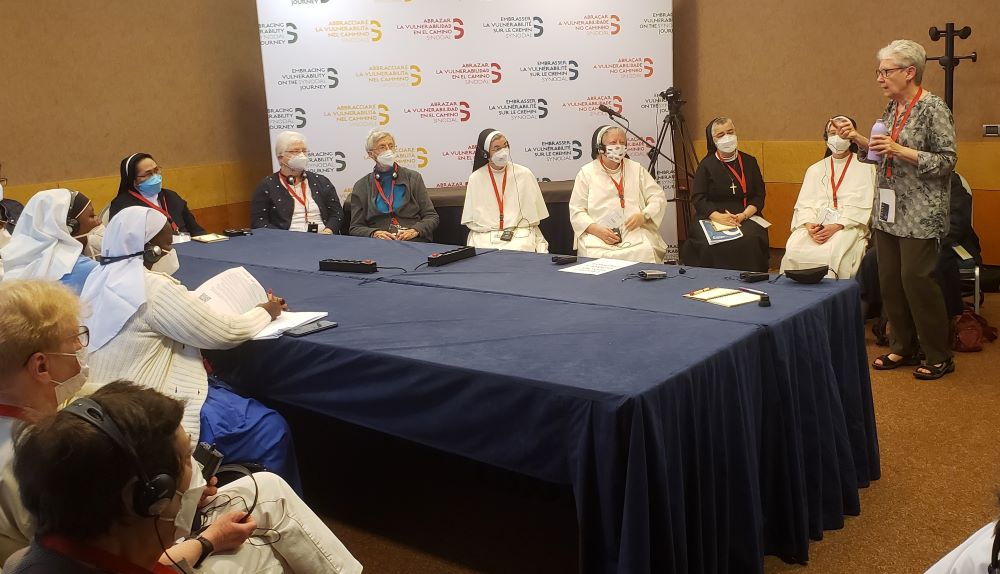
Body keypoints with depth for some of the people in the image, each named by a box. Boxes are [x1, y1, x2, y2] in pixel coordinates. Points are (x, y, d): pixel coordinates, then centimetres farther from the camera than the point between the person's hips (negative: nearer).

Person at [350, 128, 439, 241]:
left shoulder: (413, 177, 13)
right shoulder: (361, 186, 13)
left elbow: (432, 217, 10)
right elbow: (355, 228, 11)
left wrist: (414, 231, -9)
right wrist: (374, 233, -10)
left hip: (414, 242, -1)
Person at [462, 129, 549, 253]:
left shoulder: (524, 174, 6)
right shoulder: (475, 179, 7)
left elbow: (532, 213, 9)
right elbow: (471, 220, 9)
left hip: (519, 235, 0)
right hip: (485, 237, 1)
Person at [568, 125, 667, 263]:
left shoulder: (636, 169, 17)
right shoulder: (586, 173, 10)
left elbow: (658, 198, 13)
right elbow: (576, 212, 5)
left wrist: (644, 216, -8)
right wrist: (596, 229, -13)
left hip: (636, 232, 2)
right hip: (597, 235, -2)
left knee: (645, 253, -30)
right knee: (597, 257, -33)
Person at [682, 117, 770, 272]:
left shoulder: (749, 162, 15)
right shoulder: (706, 165, 9)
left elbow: (759, 196, 9)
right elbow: (697, 198, -1)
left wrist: (743, 215, -11)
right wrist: (719, 217, -18)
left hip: (747, 217, 1)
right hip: (713, 217, -1)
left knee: (749, 241, -31)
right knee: (713, 244, -32)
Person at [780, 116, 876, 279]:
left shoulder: (864, 167, 9)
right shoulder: (815, 169, 22)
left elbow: (861, 206, -2)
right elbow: (804, 204, 11)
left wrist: (836, 226, -17)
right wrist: (809, 225, -10)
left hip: (848, 225, -3)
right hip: (815, 224, 3)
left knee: (831, 253, -34)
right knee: (793, 250, -27)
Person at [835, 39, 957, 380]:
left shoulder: (933, 108, -11)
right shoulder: (892, 108, 11)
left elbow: (947, 161, -15)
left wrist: (900, 150, -23)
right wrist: (858, 138, 4)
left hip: (920, 214, -7)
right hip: (889, 210, 7)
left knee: (916, 280, -5)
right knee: (890, 280, 8)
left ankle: (939, 357, 10)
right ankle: (904, 348, 22)